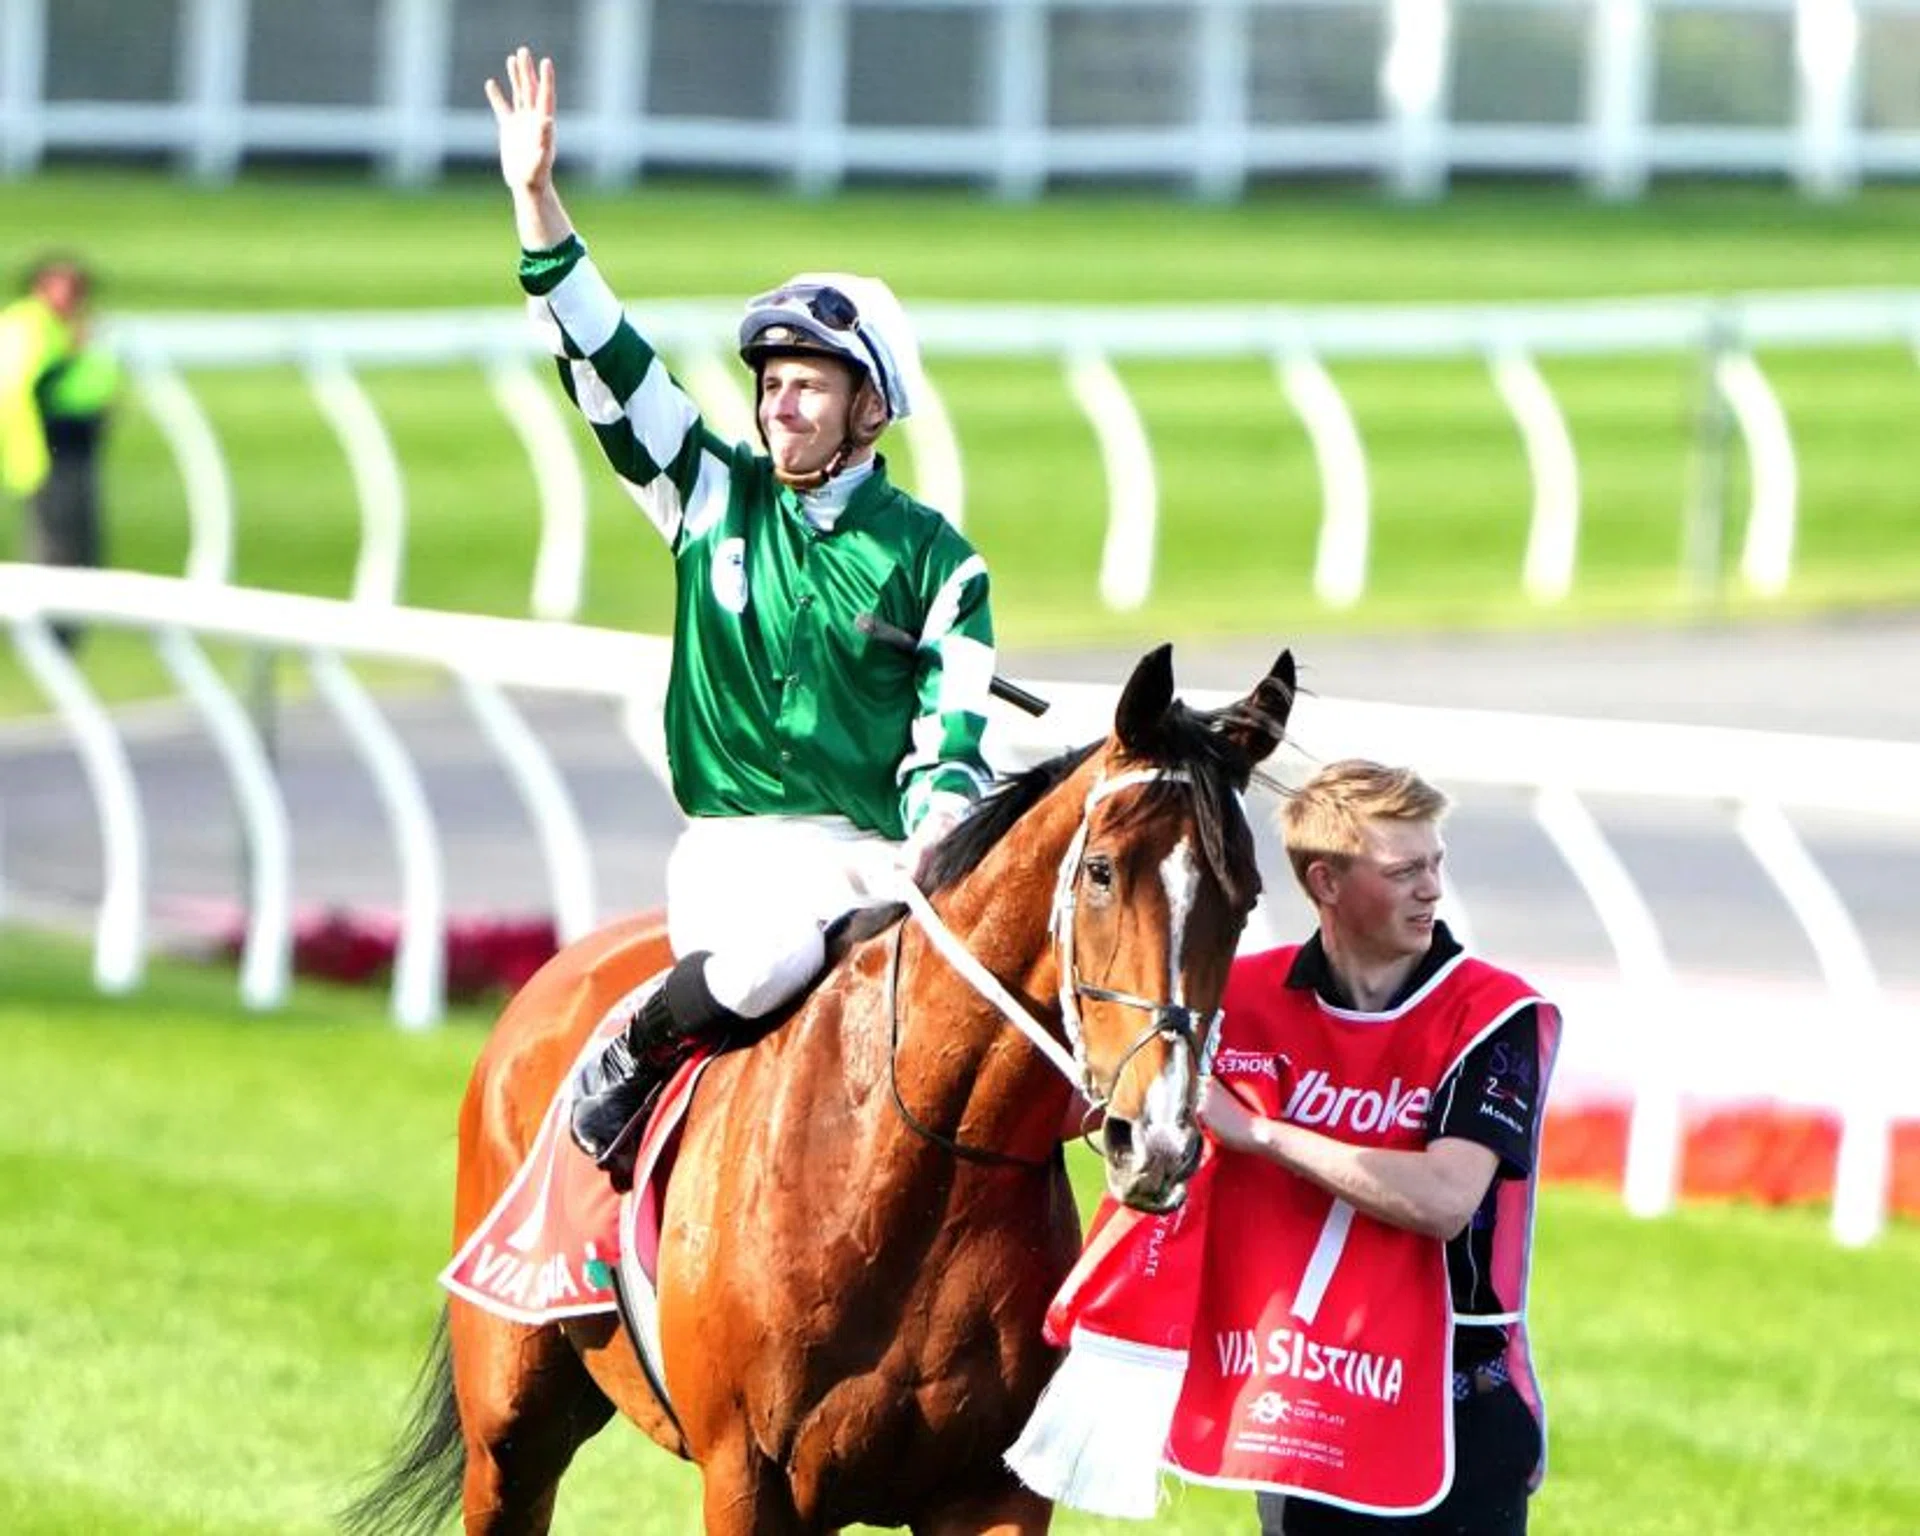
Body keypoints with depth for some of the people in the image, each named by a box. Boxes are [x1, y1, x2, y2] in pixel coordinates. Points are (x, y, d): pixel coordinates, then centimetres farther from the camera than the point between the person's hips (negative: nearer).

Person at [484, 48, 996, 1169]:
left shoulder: (935, 559, 9)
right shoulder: (717, 501, 11)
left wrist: (936, 836, -16)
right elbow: (606, 365, 5)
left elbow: (953, 734, 4)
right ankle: (627, 1055, -8)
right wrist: (537, 201, -3)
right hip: (740, 846, -1)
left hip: (883, 851, 1)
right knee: (769, 955, -35)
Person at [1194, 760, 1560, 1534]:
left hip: (1455, 1419, -4)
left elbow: (1443, 1199, -22)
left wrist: (1257, 1130, -18)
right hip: (1299, 1420, 4)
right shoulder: (1243, 998, 3)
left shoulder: (1499, 1017, -8)